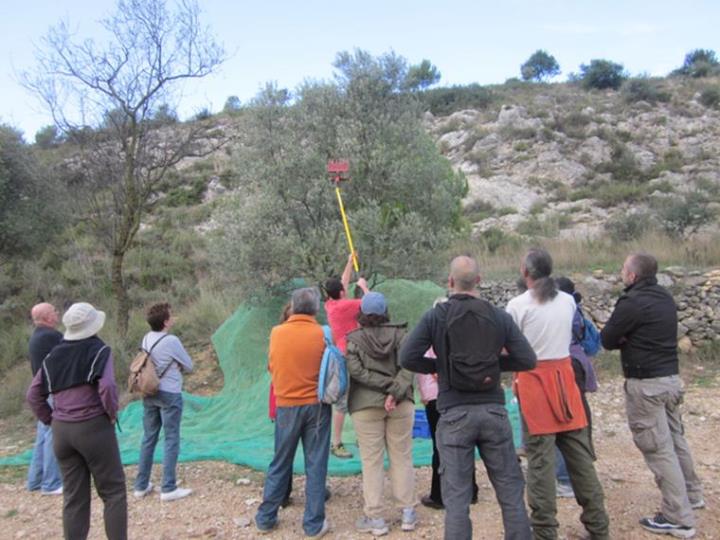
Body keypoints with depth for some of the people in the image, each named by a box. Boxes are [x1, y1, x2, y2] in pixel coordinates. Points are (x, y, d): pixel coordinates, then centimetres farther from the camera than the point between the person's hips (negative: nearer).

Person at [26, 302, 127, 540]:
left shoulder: (53, 356, 9)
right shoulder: (99, 350, -9)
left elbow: (33, 395, 11)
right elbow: (107, 387, -23)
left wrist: (51, 420, 14)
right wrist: (112, 414, -8)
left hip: (61, 431, 6)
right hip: (94, 427, -6)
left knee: (74, 496, 12)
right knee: (113, 491, 5)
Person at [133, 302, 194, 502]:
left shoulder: (146, 339, 3)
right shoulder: (171, 341, -17)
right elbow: (189, 366, -7)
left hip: (149, 394, 7)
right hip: (170, 395, -7)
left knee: (148, 439, 15)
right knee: (171, 441, 2)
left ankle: (141, 486, 23)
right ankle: (168, 489, 6)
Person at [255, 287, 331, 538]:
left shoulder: (277, 333, -3)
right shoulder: (322, 334, -9)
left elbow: (272, 367, 8)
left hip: (286, 405, 2)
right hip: (316, 405, -2)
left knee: (280, 464, 14)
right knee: (315, 466, 7)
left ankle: (265, 518, 24)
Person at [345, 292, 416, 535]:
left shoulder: (353, 339, 0)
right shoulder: (399, 333, 2)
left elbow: (356, 371, -12)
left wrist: (387, 385, -12)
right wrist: (395, 393, -16)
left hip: (365, 405, -1)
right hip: (401, 403, 2)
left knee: (371, 461, 5)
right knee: (402, 457, 11)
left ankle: (375, 518, 9)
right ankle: (407, 513, 17)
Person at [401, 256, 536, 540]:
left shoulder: (435, 316, -5)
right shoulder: (499, 316, 0)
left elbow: (407, 358, -9)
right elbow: (527, 359, 0)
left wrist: (438, 366, 6)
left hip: (454, 414, -2)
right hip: (493, 410, 2)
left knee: (456, 496, 6)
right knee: (510, 490, 14)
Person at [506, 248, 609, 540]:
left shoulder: (518, 305, -10)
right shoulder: (567, 301, 6)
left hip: (534, 382, -5)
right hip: (564, 377, 5)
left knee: (540, 459, 1)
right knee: (579, 453, 13)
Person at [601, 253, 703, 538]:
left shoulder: (632, 302, -18)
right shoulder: (665, 298, 9)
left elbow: (607, 340, -11)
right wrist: (631, 338, 0)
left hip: (646, 384, -9)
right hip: (671, 378, 9)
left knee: (658, 449, -1)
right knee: (675, 439, 23)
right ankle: (692, 495, 39)